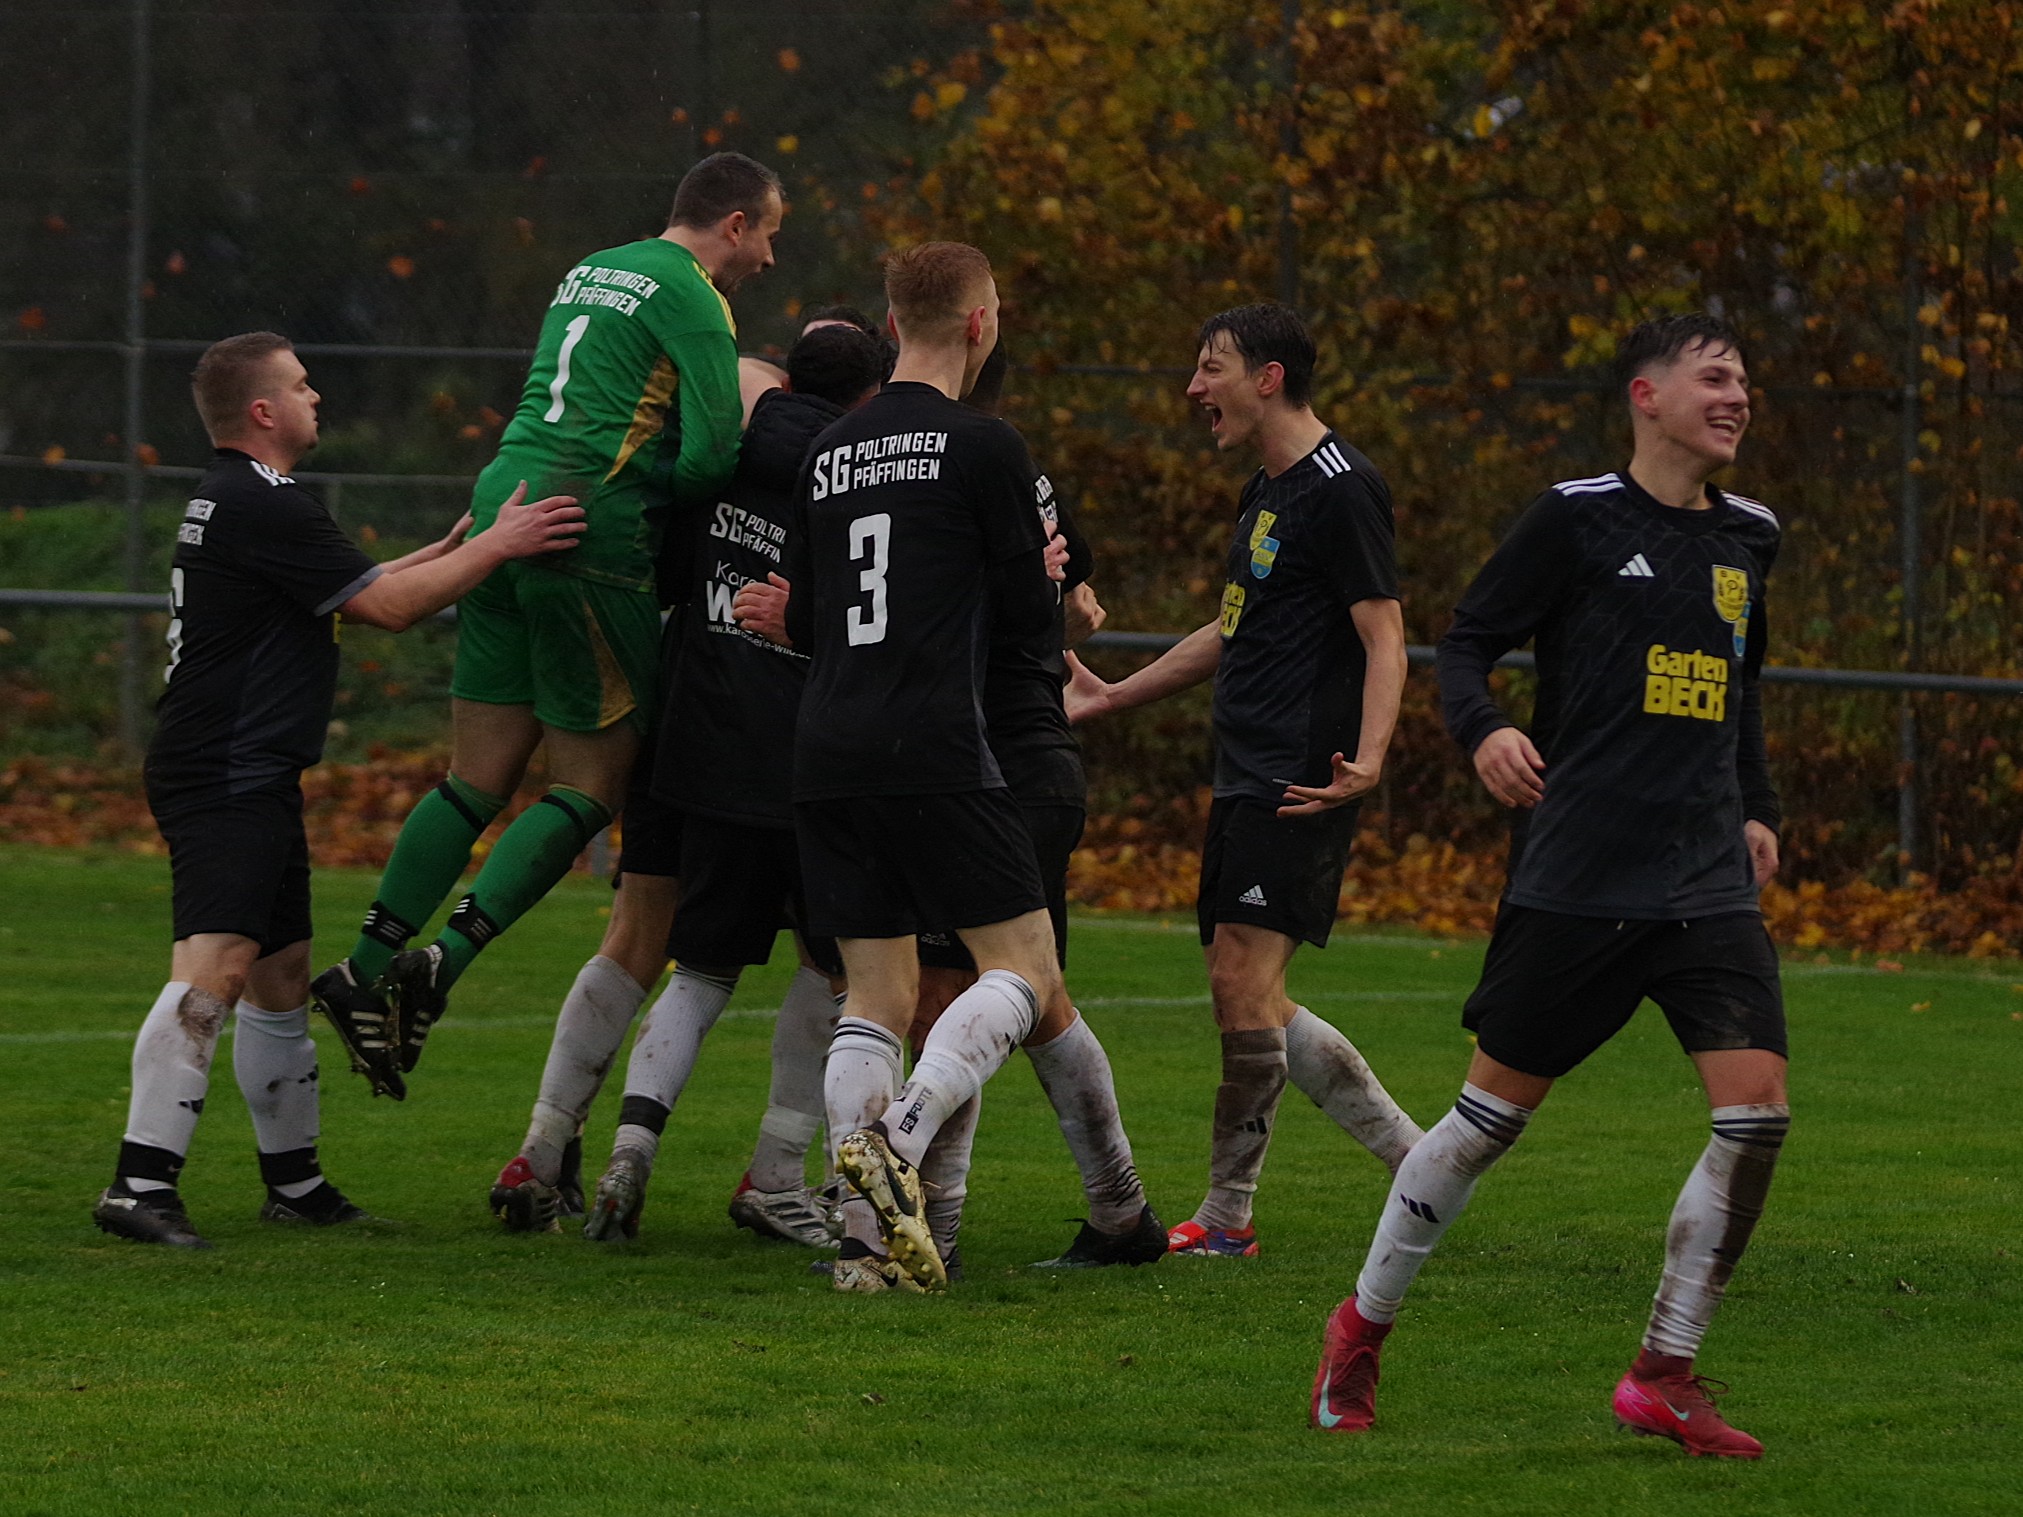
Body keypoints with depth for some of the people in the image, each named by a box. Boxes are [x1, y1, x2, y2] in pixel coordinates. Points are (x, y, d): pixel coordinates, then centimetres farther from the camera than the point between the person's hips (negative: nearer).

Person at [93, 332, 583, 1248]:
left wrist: (451, 551, 30)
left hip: (254, 783, 11)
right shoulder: (262, 507, -16)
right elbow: (386, 606, -15)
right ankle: (141, 1183, -28)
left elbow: (352, 589, 31)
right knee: (215, 966, -21)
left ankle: (294, 1181, 25)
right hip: (223, 782, -11)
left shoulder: (233, 500, 18)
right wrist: (496, 547, -8)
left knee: (282, 976, 16)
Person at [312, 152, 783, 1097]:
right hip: (594, 539, -8)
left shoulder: (588, 275, 21)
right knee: (591, 787, -1)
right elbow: (711, 460, -13)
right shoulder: (691, 298, -6)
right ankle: (443, 963, -13)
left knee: (478, 780, 12)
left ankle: (369, 967, 7)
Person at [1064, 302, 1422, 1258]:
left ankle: (1225, 1215, -3)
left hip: (1300, 782, -10)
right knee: (1247, 999, 8)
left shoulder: (1342, 489, -11)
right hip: (1247, 778, 10)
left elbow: (1384, 639, -17)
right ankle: (1415, 1156, 15)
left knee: (1243, 976, -11)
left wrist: (1367, 759, -31)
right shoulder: (1267, 491, 19)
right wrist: (1112, 698, 37)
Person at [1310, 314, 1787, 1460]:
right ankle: (1363, 1330, 21)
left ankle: (1666, 1374, 0)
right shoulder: (1579, 518, -4)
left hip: (1709, 882, 5)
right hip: (1577, 878, -5)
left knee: (1759, 1106, -11)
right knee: (1497, 1107, 1)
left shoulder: (1746, 537, 14)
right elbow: (1469, 641, -1)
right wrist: (1483, 730, -20)